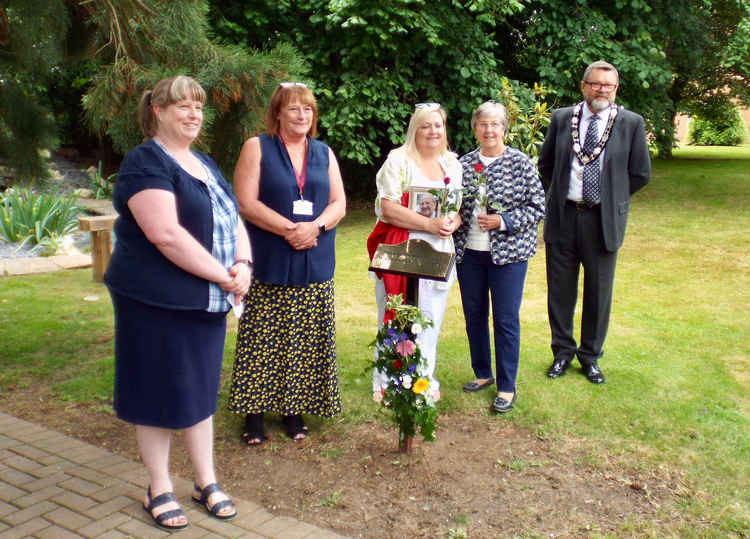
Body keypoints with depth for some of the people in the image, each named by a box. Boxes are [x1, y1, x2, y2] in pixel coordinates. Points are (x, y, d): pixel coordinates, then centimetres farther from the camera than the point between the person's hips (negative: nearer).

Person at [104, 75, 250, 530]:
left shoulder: (204, 164, 14)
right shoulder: (145, 162, -12)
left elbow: (233, 220, 13)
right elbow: (165, 234, -24)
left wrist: (243, 264, -7)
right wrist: (223, 276, -19)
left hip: (206, 303, 7)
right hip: (157, 303, -7)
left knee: (201, 390, 15)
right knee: (160, 394, 5)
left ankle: (207, 481, 29)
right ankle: (159, 490, 22)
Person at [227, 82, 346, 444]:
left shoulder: (324, 153, 14)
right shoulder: (257, 148, 2)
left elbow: (339, 203, 8)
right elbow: (246, 202, -8)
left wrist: (315, 226, -12)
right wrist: (289, 230, -17)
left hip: (315, 265, 4)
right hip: (269, 264, -3)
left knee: (305, 340, 5)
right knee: (263, 338, -1)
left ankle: (293, 409, 18)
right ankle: (254, 413, 10)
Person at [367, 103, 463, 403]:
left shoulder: (452, 163, 13)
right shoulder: (399, 159, -4)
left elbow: (462, 205, 17)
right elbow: (388, 207, -14)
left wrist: (453, 222, -6)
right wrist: (430, 224, -19)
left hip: (438, 252, 5)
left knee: (430, 320, 10)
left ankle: (424, 379, 24)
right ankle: (385, 383, 14)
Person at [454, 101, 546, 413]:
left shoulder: (520, 162, -5)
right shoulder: (464, 164, 6)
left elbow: (538, 208, -6)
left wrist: (502, 221, -17)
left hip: (508, 253, -4)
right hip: (468, 252, 4)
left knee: (506, 320, 1)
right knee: (474, 315, 13)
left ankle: (507, 387, 13)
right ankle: (482, 373, 31)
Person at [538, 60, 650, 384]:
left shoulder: (631, 123, 0)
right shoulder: (561, 119, 4)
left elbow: (640, 174, 4)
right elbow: (545, 165, 14)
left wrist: (611, 199, 4)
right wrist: (558, 196, 9)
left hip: (604, 220, -1)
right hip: (563, 216, 1)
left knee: (598, 293, 8)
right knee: (560, 291, 9)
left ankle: (590, 356, 25)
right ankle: (563, 351, 27)